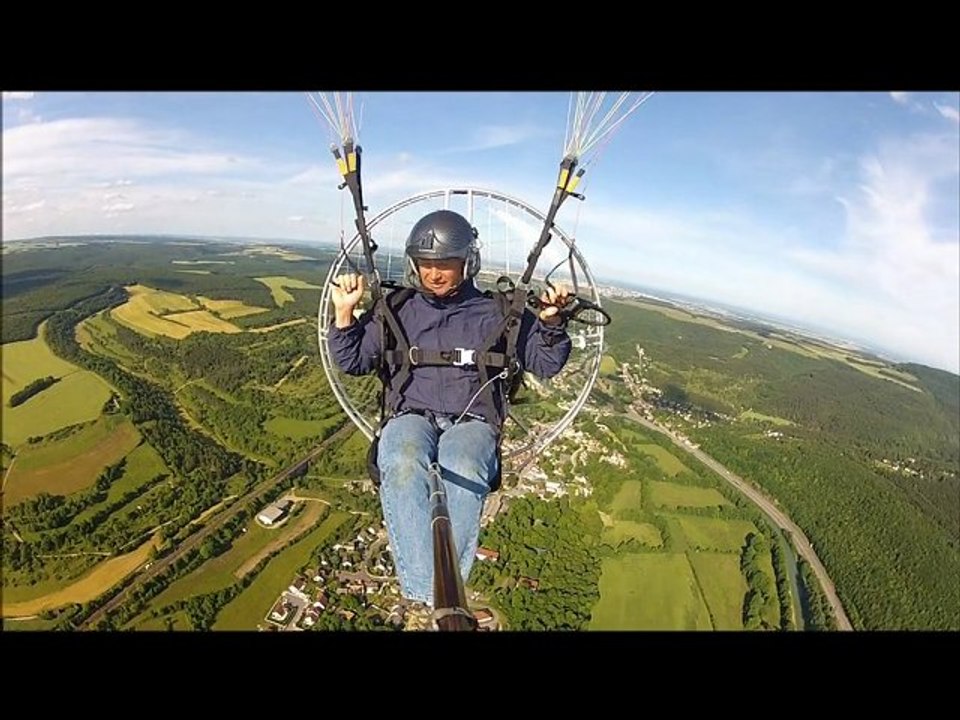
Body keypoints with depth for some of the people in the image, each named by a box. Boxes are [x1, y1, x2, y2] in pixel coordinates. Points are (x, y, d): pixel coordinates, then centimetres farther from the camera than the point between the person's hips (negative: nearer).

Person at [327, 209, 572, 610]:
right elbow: (352, 362, 19)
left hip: (472, 423, 0)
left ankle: (428, 601, -40)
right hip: (410, 418, 1)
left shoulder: (497, 314, 13)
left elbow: (546, 365, 14)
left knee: (463, 471, -37)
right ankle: (434, 601, -41)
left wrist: (551, 322, -5)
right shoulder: (396, 311, 16)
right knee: (401, 464, -36)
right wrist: (344, 313, 3)